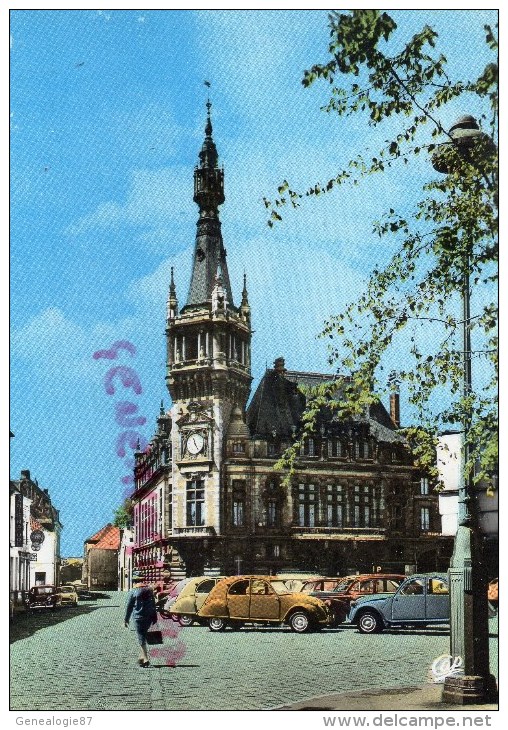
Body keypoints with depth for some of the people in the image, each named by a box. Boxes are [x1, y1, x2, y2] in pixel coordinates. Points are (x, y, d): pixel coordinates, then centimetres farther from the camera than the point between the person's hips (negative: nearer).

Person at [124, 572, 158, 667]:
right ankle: (141, 657, 19)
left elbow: (129, 607, -2)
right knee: (143, 637, 19)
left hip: (139, 617, -5)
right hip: (149, 617, 5)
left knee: (142, 639, -2)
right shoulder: (149, 590, 9)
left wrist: (126, 620, 5)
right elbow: (153, 605, 11)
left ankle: (145, 659, -10)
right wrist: (155, 619, 14)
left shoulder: (133, 592, -4)